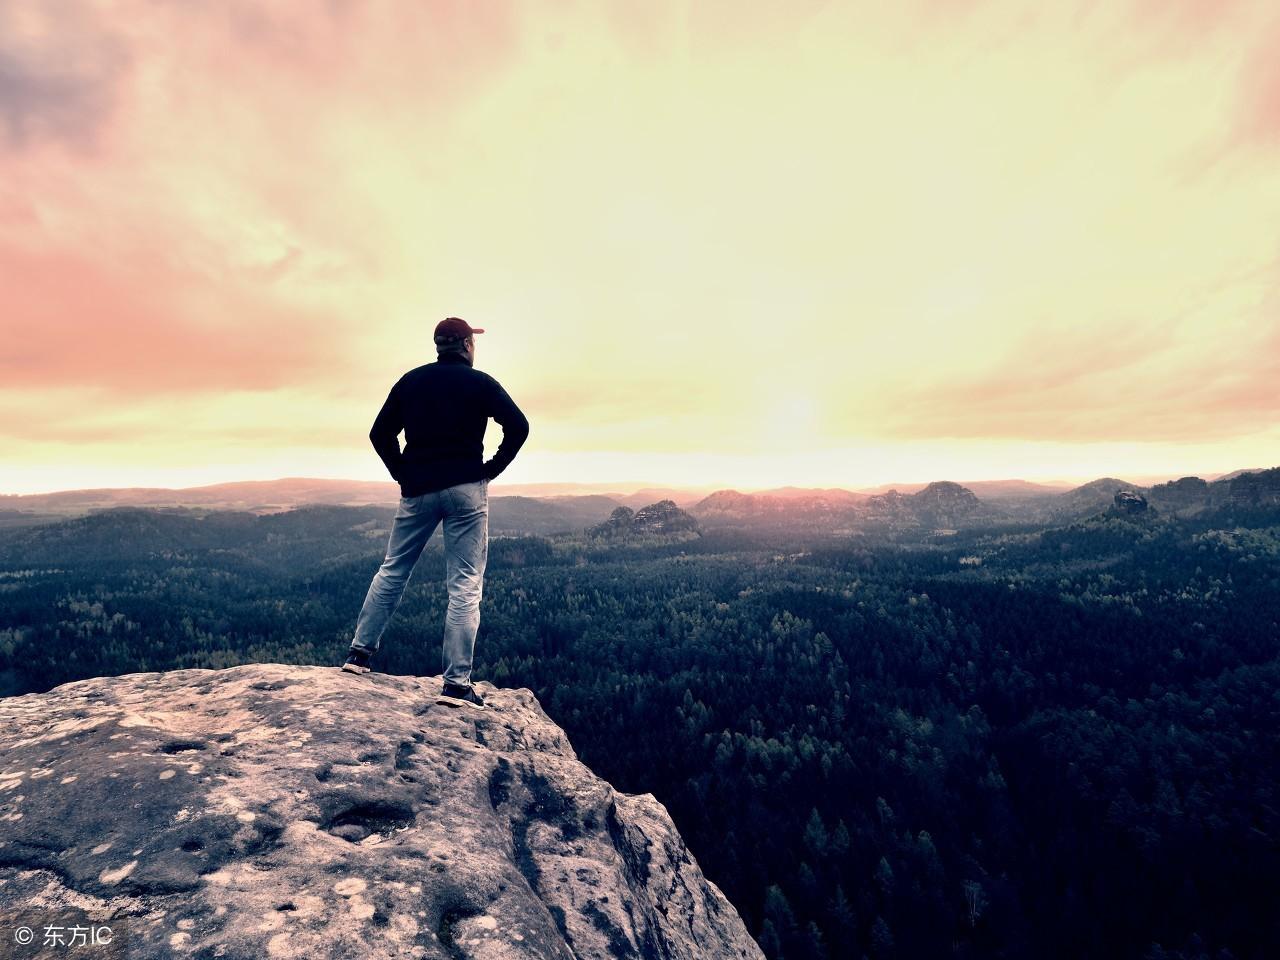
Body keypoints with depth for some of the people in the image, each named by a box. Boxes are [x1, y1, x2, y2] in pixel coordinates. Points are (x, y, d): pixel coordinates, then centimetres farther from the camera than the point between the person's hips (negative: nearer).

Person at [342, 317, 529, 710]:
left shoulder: (411, 380, 10)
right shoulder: (480, 382, 0)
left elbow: (379, 433, 7)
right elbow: (518, 427, -10)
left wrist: (402, 473, 11)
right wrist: (492, 469, -3)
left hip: (418, 489, 4)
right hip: (465, 489, -3)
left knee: (392, 571, 20)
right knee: (465, 585, -2)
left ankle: (360, 652, 24)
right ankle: (457, 682, -2)